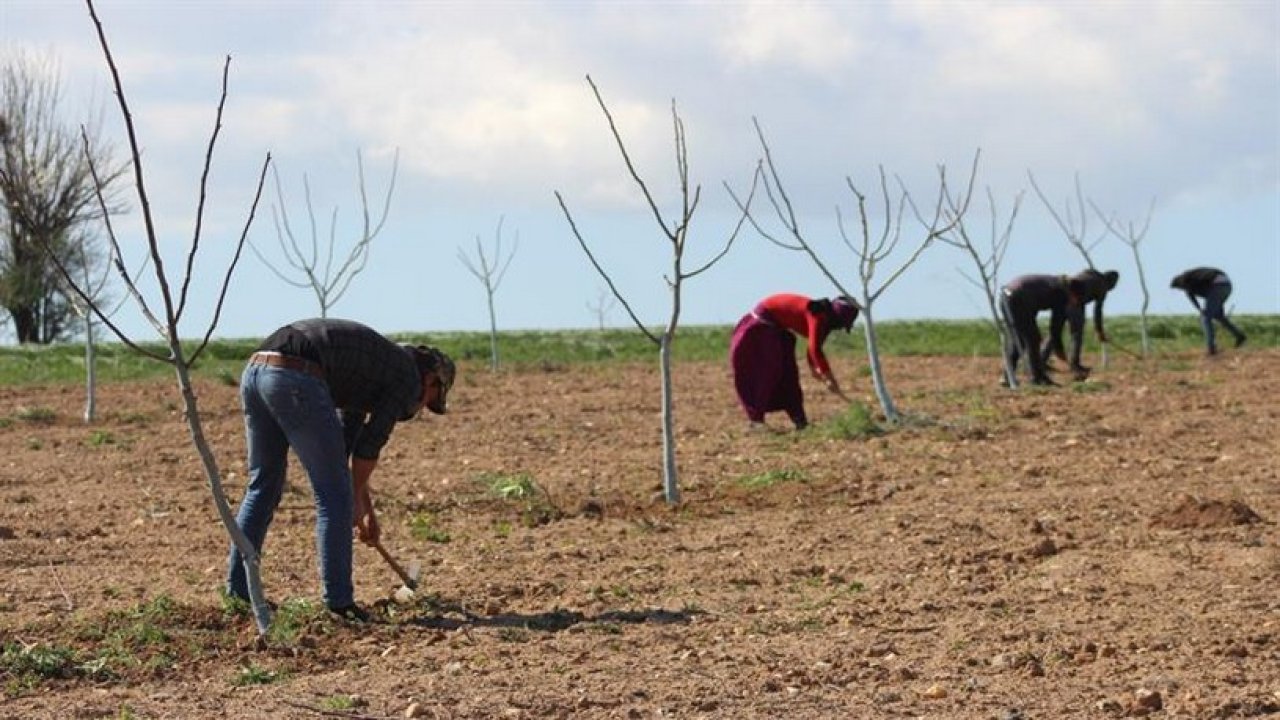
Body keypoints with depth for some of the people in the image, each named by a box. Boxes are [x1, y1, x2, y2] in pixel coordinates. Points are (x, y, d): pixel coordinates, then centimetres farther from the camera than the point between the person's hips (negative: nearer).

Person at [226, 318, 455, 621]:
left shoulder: (372, 364, 36)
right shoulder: (408, 378, 12)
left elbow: (348, 441, 39)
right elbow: (370, 444, 9)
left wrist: (366, 509, 42)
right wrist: (357, 500, 23)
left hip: (254, 372, 9)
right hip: (295, 379, -9)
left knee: (263, 486, 21)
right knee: (334, 495, 3)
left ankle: (238, 591, 22)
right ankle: (339, 601, 5)